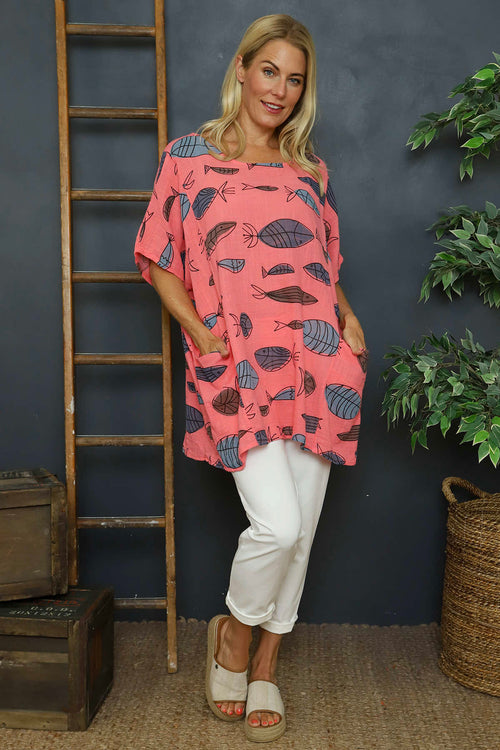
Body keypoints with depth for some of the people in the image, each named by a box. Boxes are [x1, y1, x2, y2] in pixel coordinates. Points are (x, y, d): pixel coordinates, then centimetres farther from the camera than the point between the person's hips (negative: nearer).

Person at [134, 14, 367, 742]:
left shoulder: (309, 170, 15)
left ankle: (266, 663, 29)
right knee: (278, 523, -15)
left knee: (300, 527, 7)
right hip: (238, 369, -4)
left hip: (316, 365, 4)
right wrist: (201, 332, -8)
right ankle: (233, 630, 18)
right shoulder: (189, 156, 5)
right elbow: (158, 260, 6)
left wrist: (348, 319, 3)